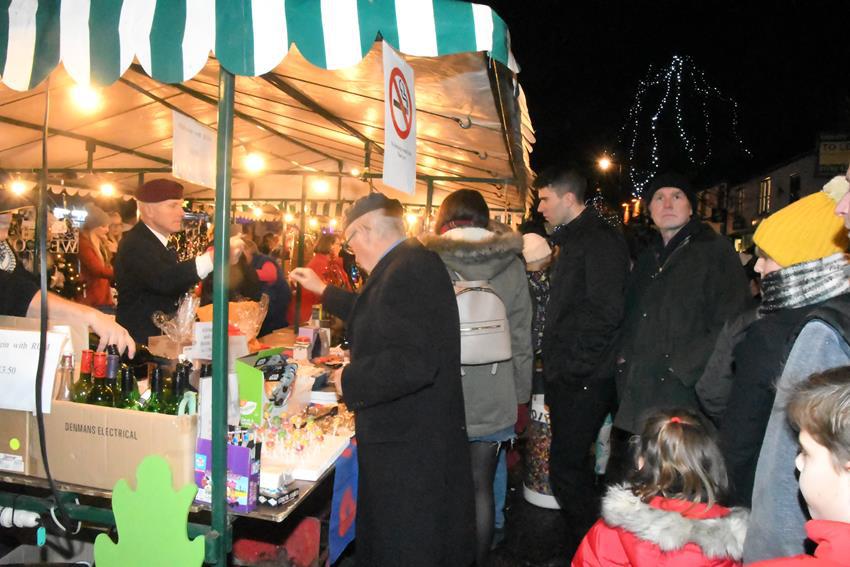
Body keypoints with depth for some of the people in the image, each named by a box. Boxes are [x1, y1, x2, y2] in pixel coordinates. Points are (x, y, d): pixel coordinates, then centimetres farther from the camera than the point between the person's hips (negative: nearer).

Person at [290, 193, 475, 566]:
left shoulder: (408, 270, -24)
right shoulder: (409, 264, 8)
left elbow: (414, 361, -34)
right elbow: (376, 319, 27)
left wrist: (350, 381, -19)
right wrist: (323, 290, 33)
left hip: (406, 446, -10)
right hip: (417, 437, 10)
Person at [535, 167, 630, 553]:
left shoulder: (601, 240, -12)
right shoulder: (571, 241, 18)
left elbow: (605, 312, -22)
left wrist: (575, 366, -18)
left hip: (585, 379, -10)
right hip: (569, 377, 10)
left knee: (566, 469, -6)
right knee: (573, 466, 17)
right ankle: (583, 545, 32)